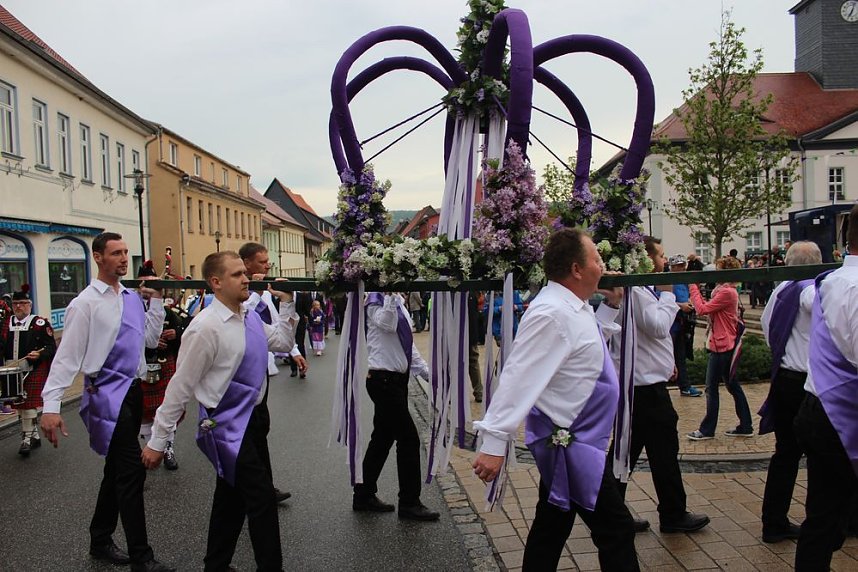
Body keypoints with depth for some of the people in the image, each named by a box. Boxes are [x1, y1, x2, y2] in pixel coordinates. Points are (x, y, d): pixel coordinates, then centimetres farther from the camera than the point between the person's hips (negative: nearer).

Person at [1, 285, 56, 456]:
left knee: (29, 404, -7)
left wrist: (39, 354, -23)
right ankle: (34, 436, 25)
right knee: (19, 405, 12)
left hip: (34, 372, -6)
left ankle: (27, 438, 1)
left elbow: (51, 347, -5)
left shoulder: (40, 323, -3)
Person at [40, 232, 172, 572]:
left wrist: (156, 300, 7)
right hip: (107, 394, -7)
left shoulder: (133, 298, 10)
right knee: (132, 471, -8)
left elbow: (151, 340, 13)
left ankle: (101, 541, 35)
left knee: (117, 470, 18)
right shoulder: (85, 303, -10)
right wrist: (51, 406, -19)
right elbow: (67, 355, -14)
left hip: (133, 390, 8)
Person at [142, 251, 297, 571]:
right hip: (229, 425, -8)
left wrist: (287, 304, 4)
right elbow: (181, 386, -18)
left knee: (232, 497, 20)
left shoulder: (250, 317, 2)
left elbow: (283, 342, 16)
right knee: (262, 500, -3)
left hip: (254, 416, 8)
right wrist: (157, 441, -13)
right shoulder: (206, 327, -22)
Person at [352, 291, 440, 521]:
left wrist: (425, 370, 14)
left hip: (397, 377, 9)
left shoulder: (398, 300, 14)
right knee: (408, 438, -4)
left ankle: (365, 495, 28)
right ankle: (409, 503, 9)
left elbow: (407, 342, 17)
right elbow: (387, 324, -34)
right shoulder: (376, 300, -11)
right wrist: (390, 296, -34)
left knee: (383, 437, 15)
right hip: (383, 379, -9)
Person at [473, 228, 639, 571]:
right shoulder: (551, 314, -23)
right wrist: (494, 442, -31)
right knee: (616, 530, 1)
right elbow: (519, 377, -28)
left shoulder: (571, 307, 8)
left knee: (551, 529, 19)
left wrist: (611, 305, 16)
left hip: (569, 442, 10)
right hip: (569, 445, -10)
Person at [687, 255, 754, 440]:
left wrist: (693, 287, -9)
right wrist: (696, 287, 6)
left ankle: (707, 429, 7)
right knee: (732, 386, 15)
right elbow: (707, 308, 10)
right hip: (725, 345, 10)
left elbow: (702, 309, -19)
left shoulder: (727, 292, -19)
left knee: (711, 388, -1)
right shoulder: (725, 290, 15)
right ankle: (745, 426, 21)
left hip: (722, 346, -10)